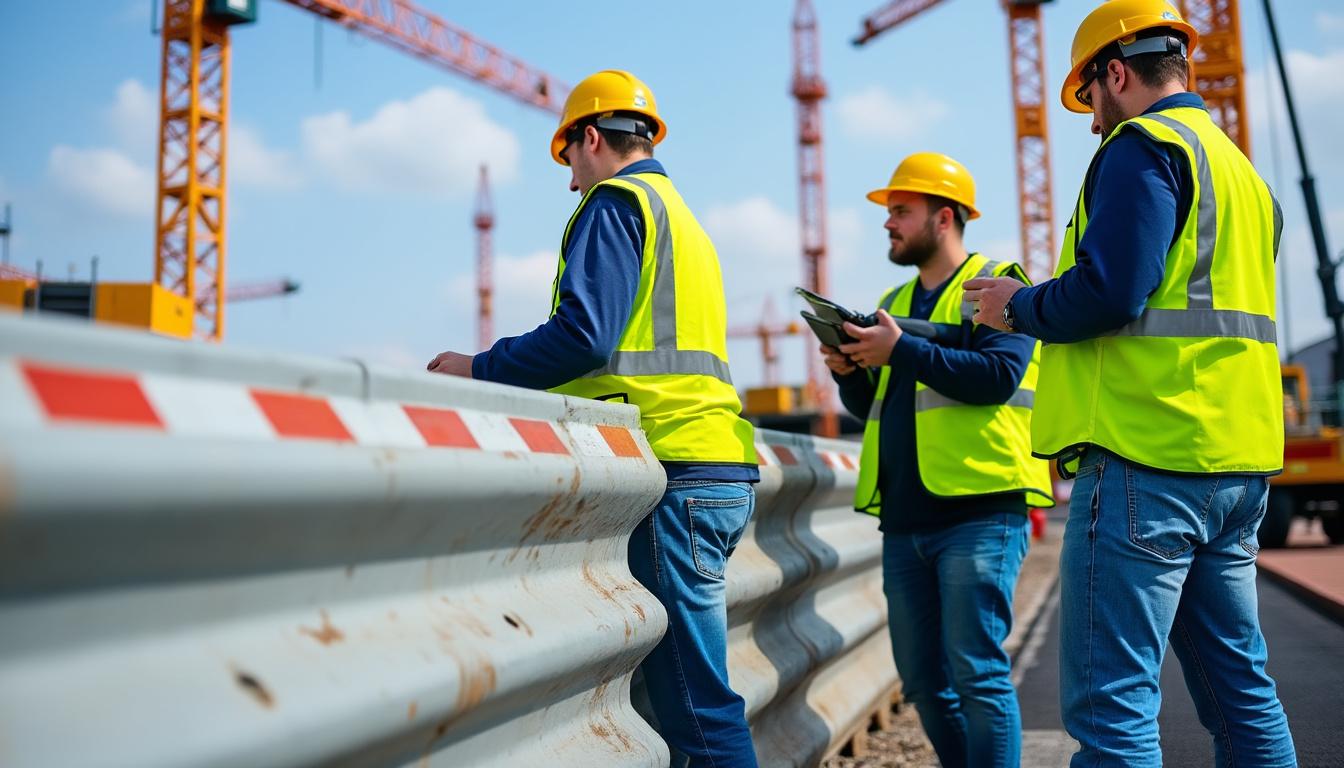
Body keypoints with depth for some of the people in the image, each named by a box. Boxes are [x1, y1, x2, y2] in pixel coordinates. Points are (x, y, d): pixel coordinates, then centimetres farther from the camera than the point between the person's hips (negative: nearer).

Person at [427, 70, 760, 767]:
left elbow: (584, 334, -17)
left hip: (671, 473, -9)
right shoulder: (685, 222, 27)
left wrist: (480, 369, -4)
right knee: (669, 687, 11)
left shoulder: (615, 200, -2)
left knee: (696, 703, -9)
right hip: (717, 471, 9)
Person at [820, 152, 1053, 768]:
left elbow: (999, 374, -17)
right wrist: (848, 370, 1)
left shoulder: (996, 284, 0)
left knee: (976, 672, -9)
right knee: (923, 679, 11)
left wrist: (902, 351, -18)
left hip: (978, 512, -7)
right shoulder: (896, 301, 22)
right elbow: (870, 406, 22)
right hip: (905, 516, 8)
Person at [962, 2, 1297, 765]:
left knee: (1111, 701, -7)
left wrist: (1017, 306, -2)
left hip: (1147, 458, -10)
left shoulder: (1144, 146, -6)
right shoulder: (1240, 170, 22)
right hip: (1236, 464, 10)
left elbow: (1107, 293, -19)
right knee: (1241, 688, 14)